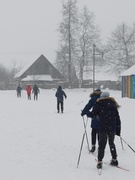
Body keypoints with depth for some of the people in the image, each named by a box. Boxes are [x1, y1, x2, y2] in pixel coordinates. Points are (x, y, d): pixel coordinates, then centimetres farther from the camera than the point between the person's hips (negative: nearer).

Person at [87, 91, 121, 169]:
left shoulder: (98, 105, -1)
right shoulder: (113, 105, 9)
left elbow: (92, 114, -5)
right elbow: (117, 118, 10)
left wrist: (87, 113, 18)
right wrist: (118, 130, 15)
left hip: (103, 128, -3)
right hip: (112, 128, 3)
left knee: (102, 145, 1)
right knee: (111, 143, 19)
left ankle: (100, 162, -4)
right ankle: (114, 160, 24)